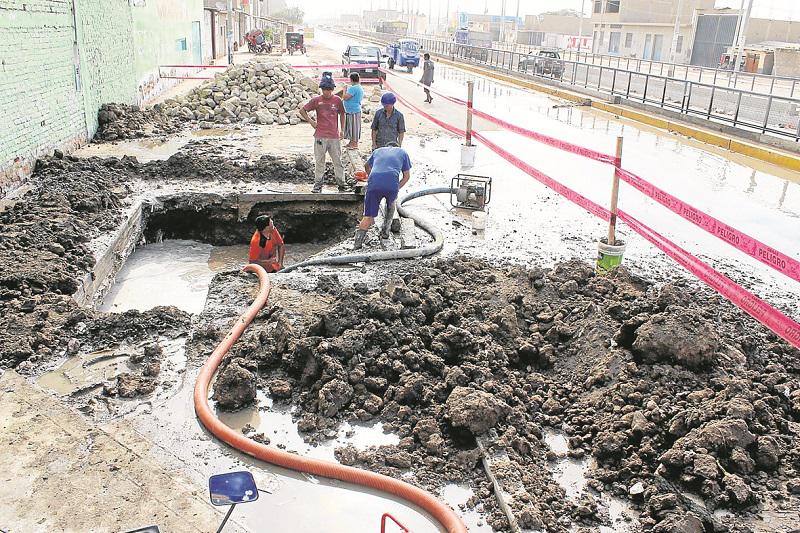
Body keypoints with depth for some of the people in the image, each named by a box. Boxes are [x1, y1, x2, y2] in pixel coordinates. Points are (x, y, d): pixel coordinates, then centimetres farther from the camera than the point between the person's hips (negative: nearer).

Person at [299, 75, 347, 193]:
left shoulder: (337, 100, 3)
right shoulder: (316, 100, 1)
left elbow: (342, 114, 16)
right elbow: (302, 110, 9)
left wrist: (342, 130, 10)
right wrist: (311, 121, 1)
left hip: (334, 136, 1)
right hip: (320, 136, 0)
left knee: (338, 161, 4)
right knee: (319, 161, 5)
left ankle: (341, 183, 12)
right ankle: (318, 184, 13)